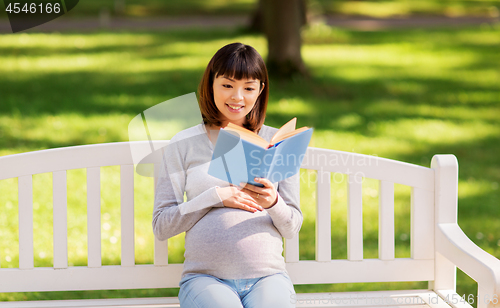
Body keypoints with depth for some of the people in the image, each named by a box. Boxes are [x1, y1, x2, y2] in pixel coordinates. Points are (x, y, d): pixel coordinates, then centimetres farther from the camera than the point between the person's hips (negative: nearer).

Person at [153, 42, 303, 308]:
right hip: (204, 276, -1)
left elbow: (292, 228, 11)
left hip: (267, 275, 1)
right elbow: (161, 226, 5)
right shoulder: (184, 144, 10)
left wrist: (273, 202, -11)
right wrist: (216, 197, -6)